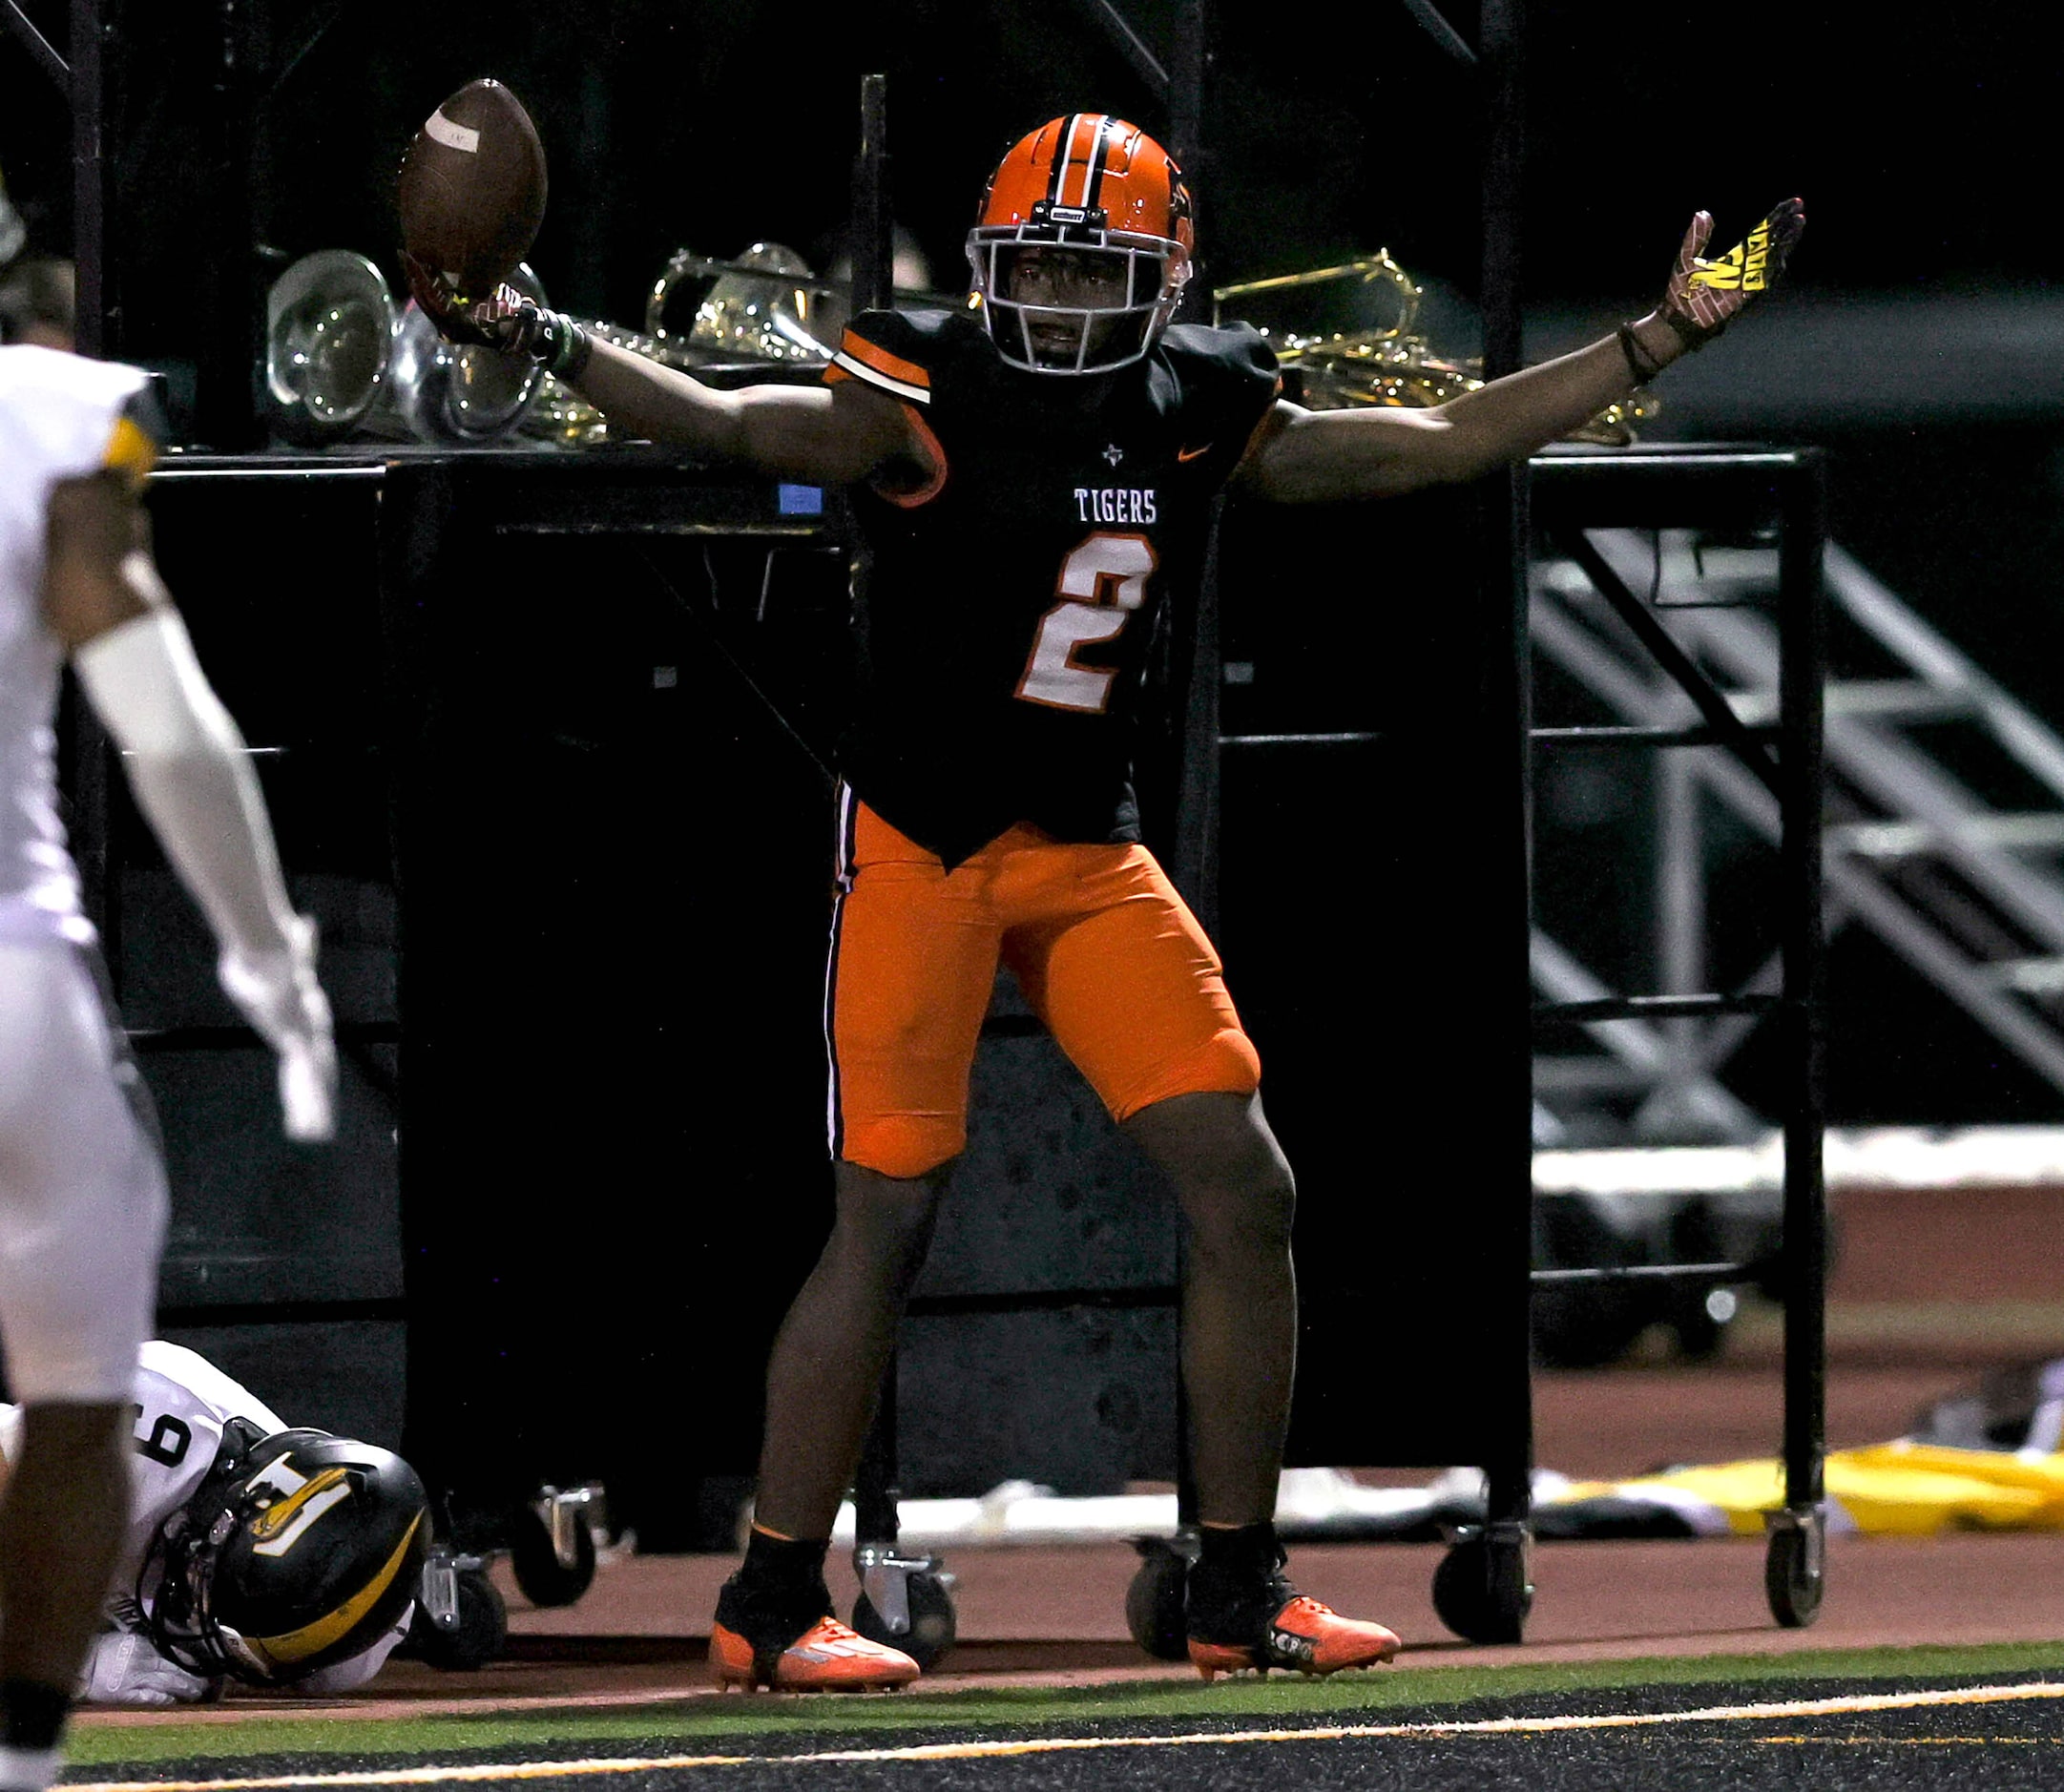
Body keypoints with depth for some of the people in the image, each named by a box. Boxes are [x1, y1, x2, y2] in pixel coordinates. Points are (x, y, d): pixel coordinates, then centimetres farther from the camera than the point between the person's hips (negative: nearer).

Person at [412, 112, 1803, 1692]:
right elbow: (726, 426, -20)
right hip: (924, 843, -6)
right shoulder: (927, 404, -11)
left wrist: (1660, 342, 13)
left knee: (1244, 1195, 0)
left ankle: (1239, 1597, 10)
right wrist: (536, 340, -35)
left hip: (1094, 853, 6)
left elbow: (1442, 441, 12)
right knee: (889, 1221, -7)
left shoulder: (1200, 419, 4)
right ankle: (770, 1603, 5)